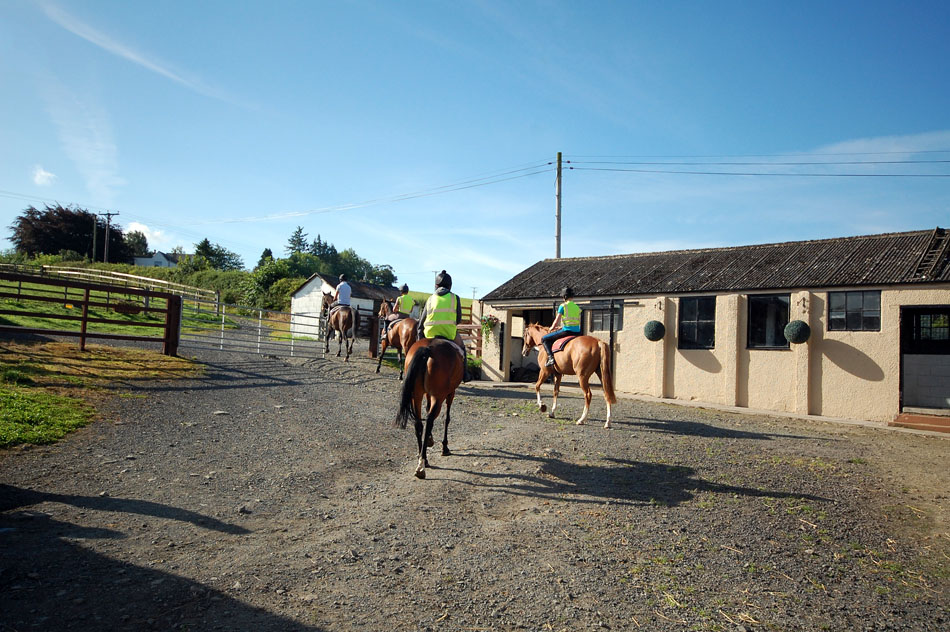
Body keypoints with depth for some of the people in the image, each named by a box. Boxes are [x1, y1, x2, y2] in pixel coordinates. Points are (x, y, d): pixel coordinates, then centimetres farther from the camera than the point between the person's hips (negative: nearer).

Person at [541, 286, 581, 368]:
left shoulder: (563, 306, -6)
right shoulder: (577, 307, 14)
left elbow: (556, 321, -5)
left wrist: (552, 328, 16)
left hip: (567, 331, -7)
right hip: (577, 332, 7)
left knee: (544, 339, 4)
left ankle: (550, 357, -14)